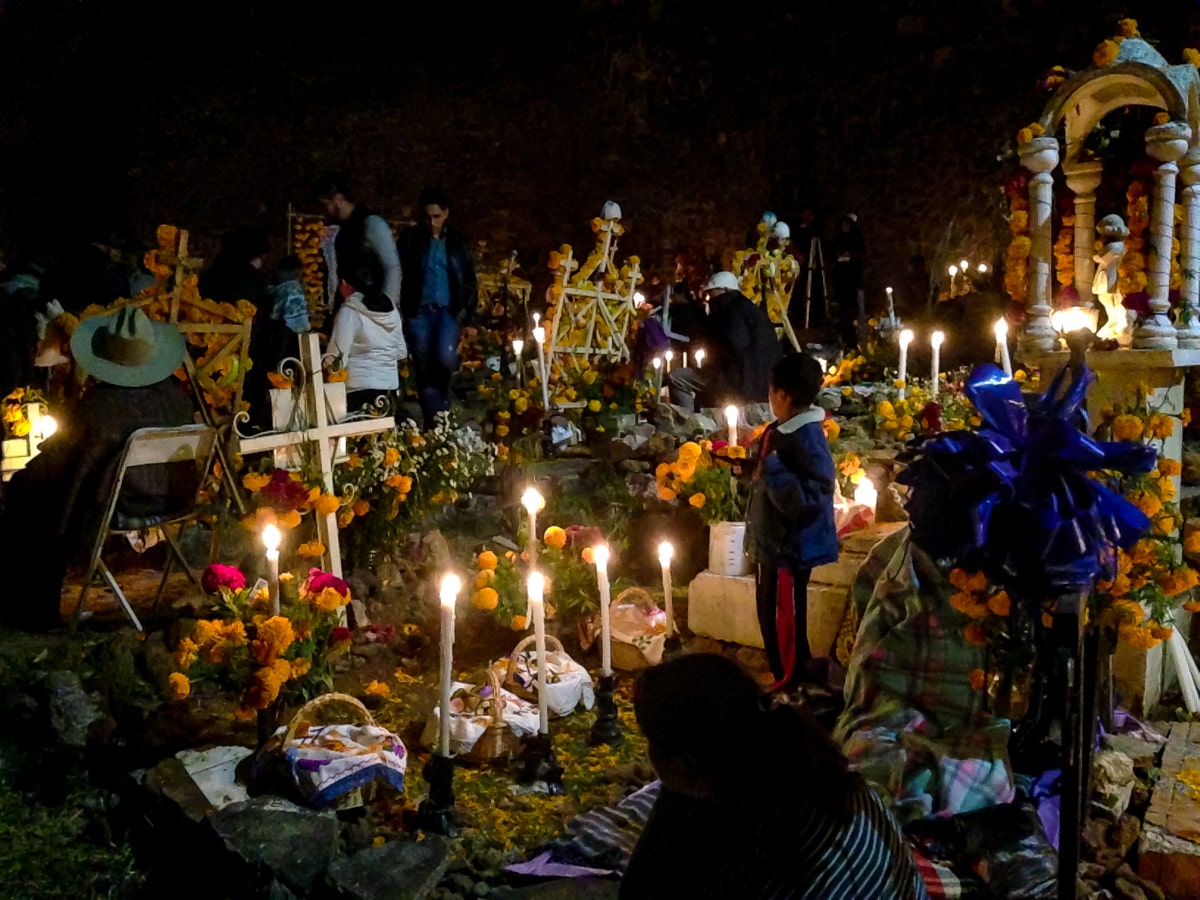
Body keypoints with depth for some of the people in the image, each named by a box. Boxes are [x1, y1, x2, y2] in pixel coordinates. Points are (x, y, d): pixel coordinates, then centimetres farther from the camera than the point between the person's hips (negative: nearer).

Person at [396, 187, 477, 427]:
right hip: (419, 312, 1)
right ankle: (434, 424, 12)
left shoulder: (458, 241, 8)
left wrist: (466, 311, 1)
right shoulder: (410, 240, 4)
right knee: (424, 371, 2)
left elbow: (469, 281, 11)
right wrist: (403, 309, -8)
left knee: (445, 358, -23)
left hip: (448, 310, 0)